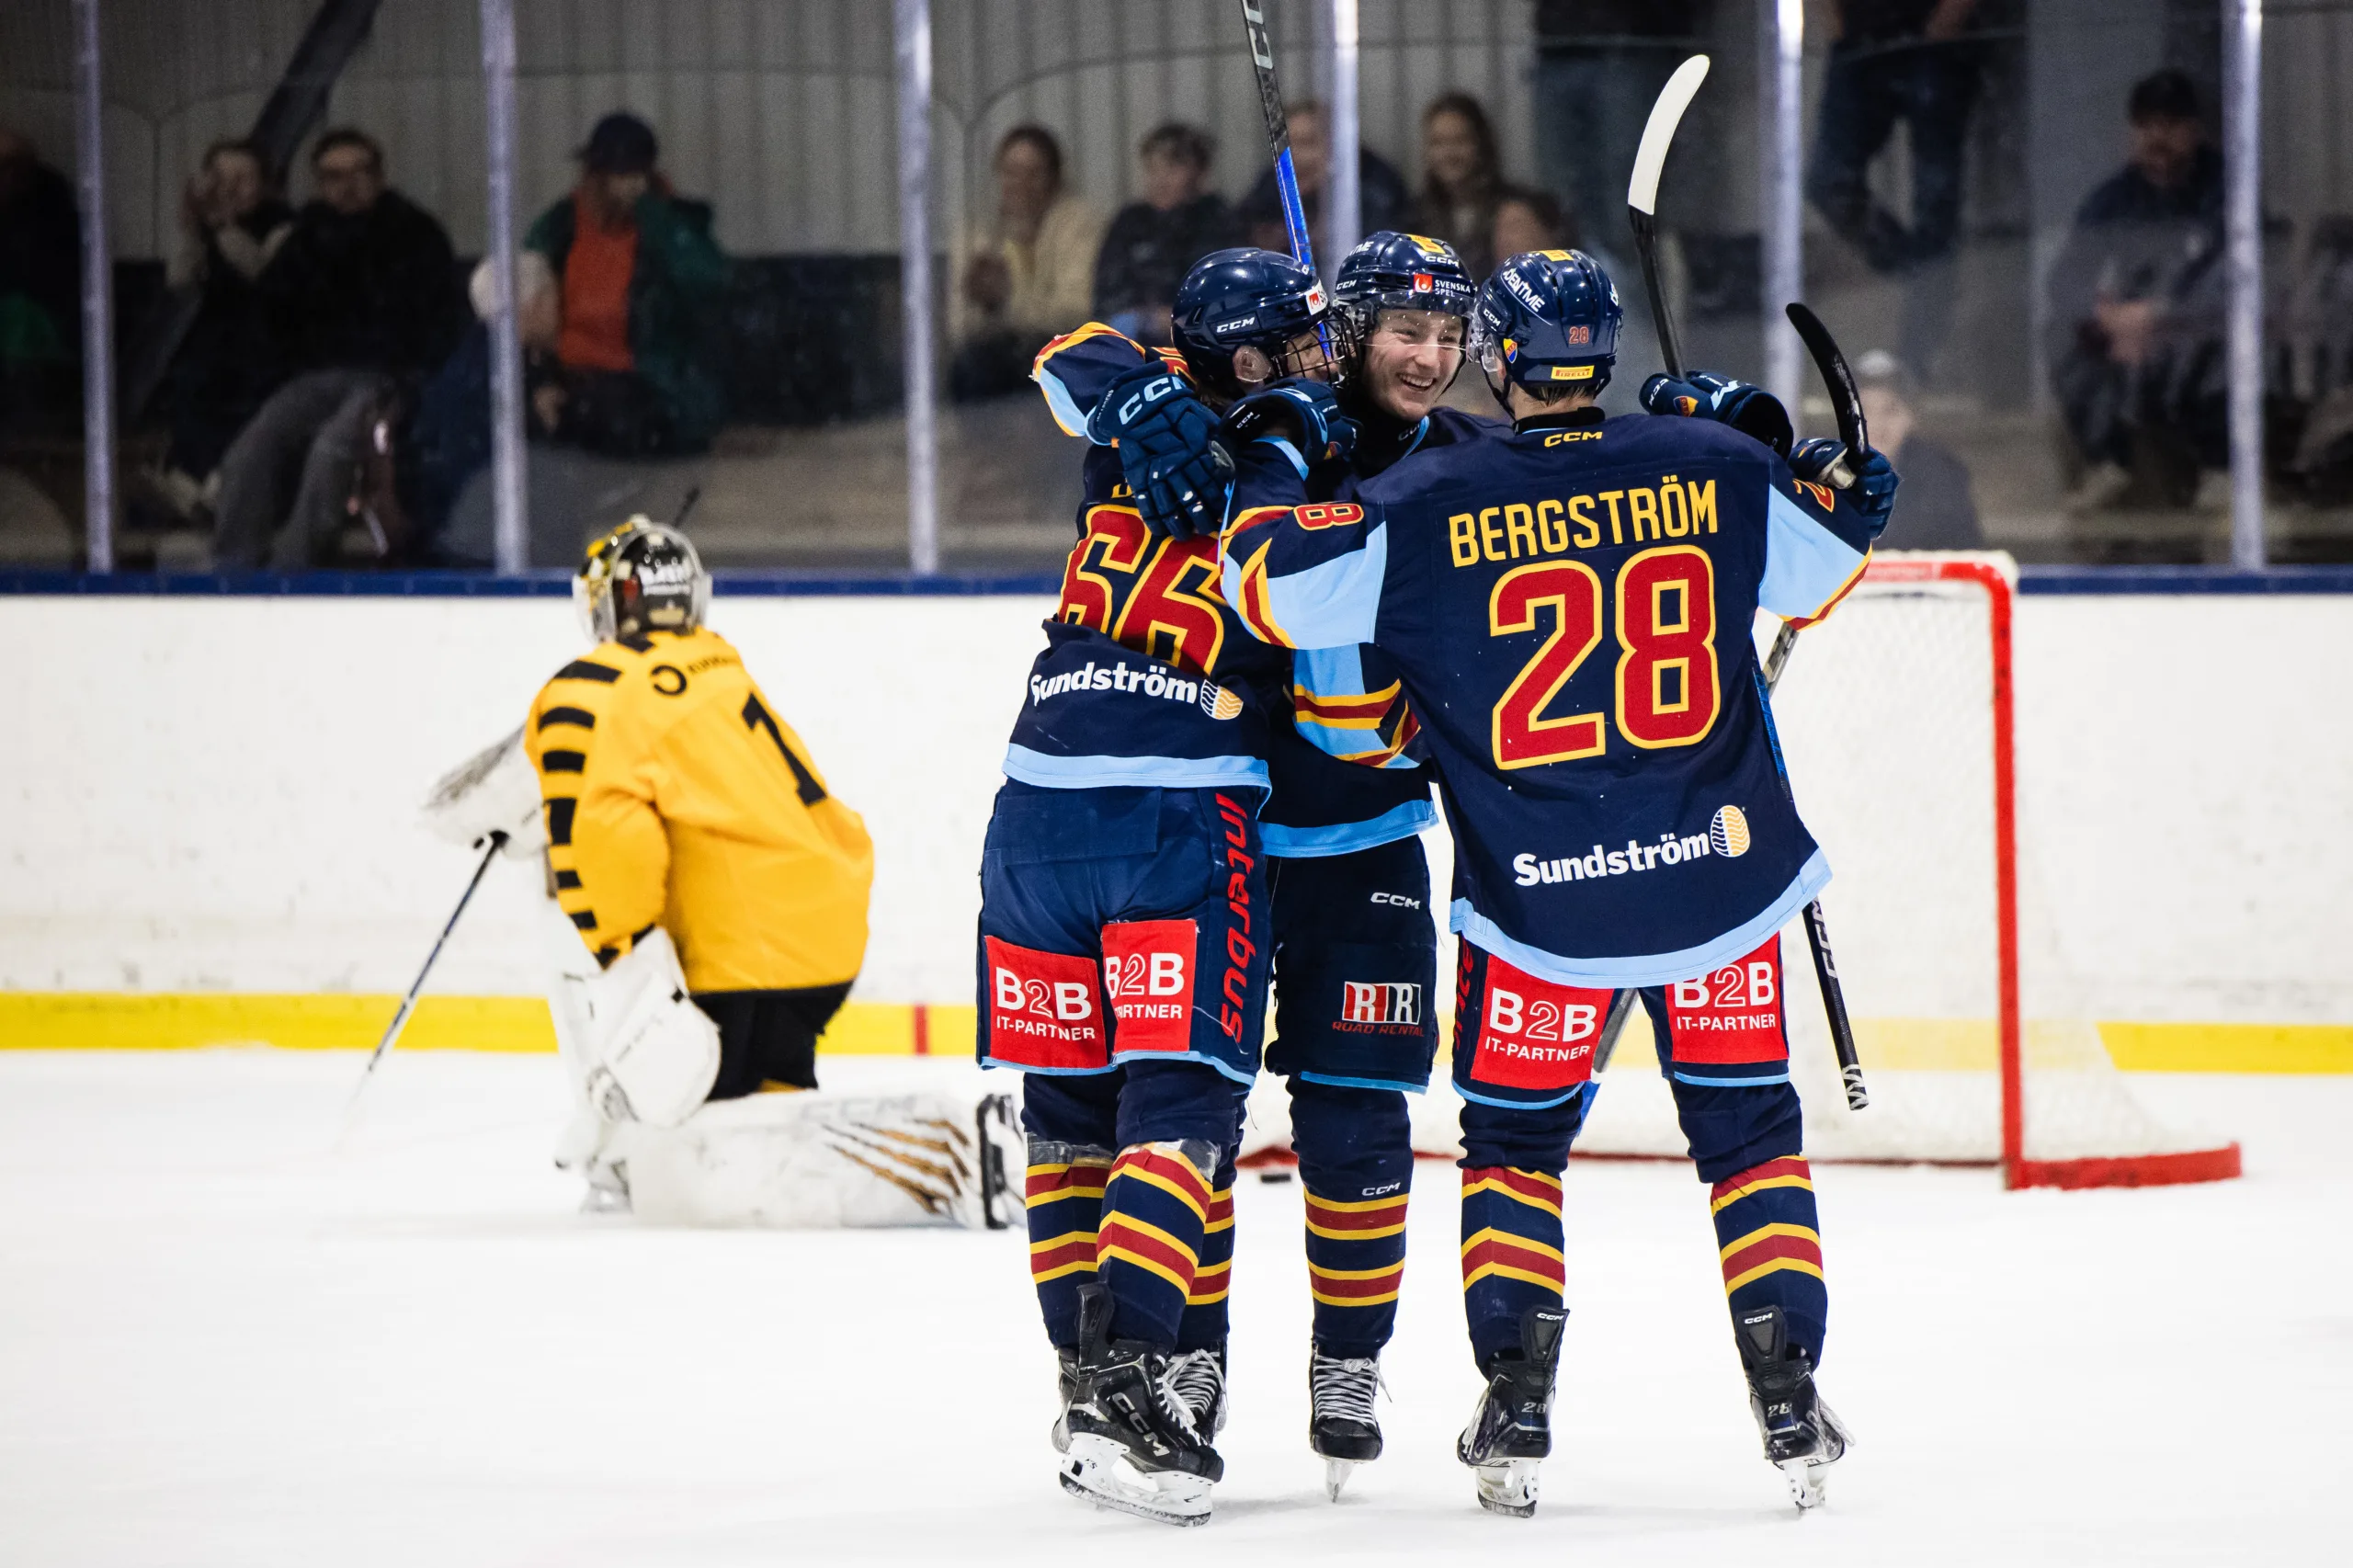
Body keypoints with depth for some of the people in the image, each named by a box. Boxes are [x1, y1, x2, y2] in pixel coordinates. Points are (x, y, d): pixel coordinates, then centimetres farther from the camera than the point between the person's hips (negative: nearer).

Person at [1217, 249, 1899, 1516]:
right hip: (1718, 877, 1)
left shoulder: (1431, 507, -8)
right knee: (1749, 1135, 14)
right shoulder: (1714, 467, -2)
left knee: (1514, 1141, 16)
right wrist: (1763, 433, 27)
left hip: (1539, 898, -1)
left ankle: (1516, 1410, 7)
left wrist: (1270, 467, 12)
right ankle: (1788, 1401, 7)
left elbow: (1271, 585, -5)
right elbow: (1833, 557, 15)